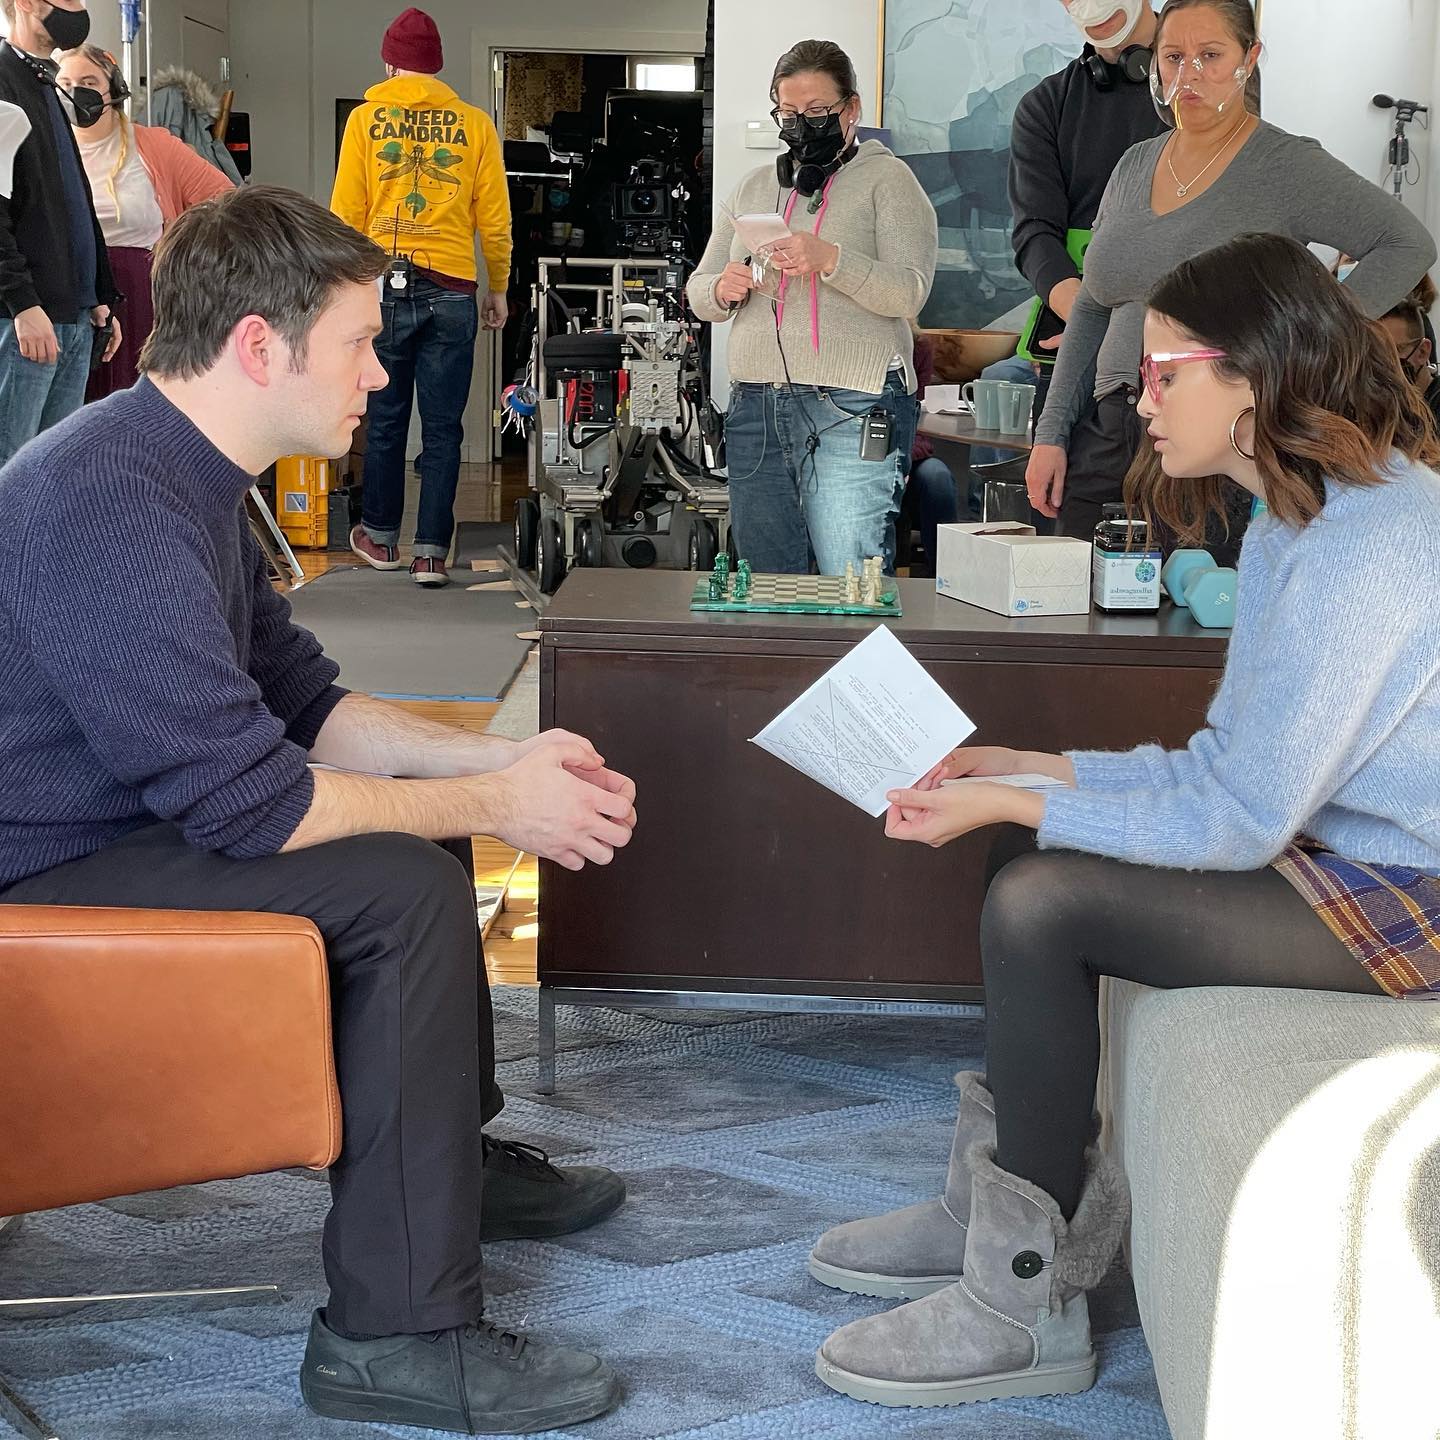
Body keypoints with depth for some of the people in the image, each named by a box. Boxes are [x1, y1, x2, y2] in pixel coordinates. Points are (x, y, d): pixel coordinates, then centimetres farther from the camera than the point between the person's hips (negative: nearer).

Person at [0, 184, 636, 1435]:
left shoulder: (182, 471, 6)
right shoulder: (113, 507, -28)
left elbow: (299, 699, 13)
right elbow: (250, 800, -28)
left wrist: (503, 760, 1)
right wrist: (493, 803, -16)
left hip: (116, 824, 11)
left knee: (420, 816, 18)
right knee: (402, 884, -21)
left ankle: (452, 1153, 35)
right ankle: (400, 1335, -16)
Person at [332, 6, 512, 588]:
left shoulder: (366, 119, 1)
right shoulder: (475, 124, 3)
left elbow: (346, 214, 0)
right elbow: (494, 219, 4)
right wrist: (498, 290, 15)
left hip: (383, 285, 0)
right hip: (452, 293, 0)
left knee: (385, 419, 12)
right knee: (442, 427, 4)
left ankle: (381, 536, 24)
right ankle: (431, 551, 1)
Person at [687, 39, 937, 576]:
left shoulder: (886, 179, 4)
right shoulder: (752, 188, 19)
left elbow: (909, 292, -9)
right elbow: (699, 294, 19)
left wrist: (830, 260, -25)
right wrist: (724, 290, -5)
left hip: (851, 410, -5)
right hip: (756, 406, 5)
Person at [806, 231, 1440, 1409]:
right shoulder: (1303, 517, 11)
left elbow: (1239, 818, -23)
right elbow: (1233, 769, 10)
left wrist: (1015, 805, -15)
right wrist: (1036, 770, 5)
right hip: (1346, 852, 11)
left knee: (1041, 904, -16)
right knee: (1043, 869, 8)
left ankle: (1027, 1305, -5)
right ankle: (1002, 1208, 17)